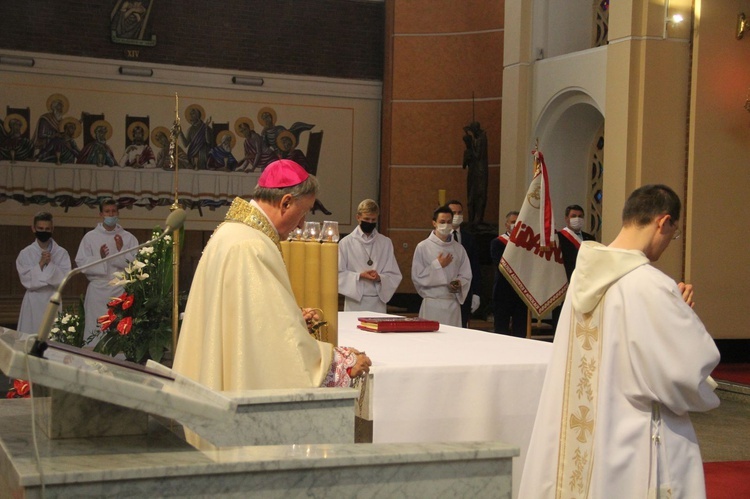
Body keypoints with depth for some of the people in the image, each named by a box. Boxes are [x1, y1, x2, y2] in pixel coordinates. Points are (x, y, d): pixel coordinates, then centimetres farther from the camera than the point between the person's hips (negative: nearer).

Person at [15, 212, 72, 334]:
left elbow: (63, 279, -7)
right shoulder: (25, 253, 0)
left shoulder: (61, 253, 1)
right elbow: (26, 280, -8)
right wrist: (40, 264, -16)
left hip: (53, 301, 0)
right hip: (33, 301, 0)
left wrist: (50, 264, -17)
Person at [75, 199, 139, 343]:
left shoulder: (128, 238, 8)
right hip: (97, 291, 0)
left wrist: (122, 251, -12)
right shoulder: (90, 237, 7)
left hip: (120, 291, 0)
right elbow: (81, 263, 2)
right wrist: (99, 257, -13)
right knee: (95, 331, -3)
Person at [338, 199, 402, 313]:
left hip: (378, 303, 2)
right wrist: (359, 276, -14)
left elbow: (395, 276, 8)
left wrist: (380, 278, -12)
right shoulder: (346, 243, 3)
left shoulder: (386, 243, 9)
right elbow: (339, 274, 0)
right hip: (355, 300, -2)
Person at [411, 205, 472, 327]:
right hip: (432, 303, -3)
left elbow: (466, 276, 12)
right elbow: (417, 277, -4)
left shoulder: (458, 248, 9)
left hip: (453, 304, 3)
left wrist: (459, 284, -9)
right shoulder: (423, 247, 0)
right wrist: (437, 265, -10)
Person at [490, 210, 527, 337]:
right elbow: (500, 266, -14)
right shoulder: (497, 242, -1)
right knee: (502, 331, 1)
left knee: (520, 331, 6)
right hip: (504, 292, -4)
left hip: (522, 293, 4)